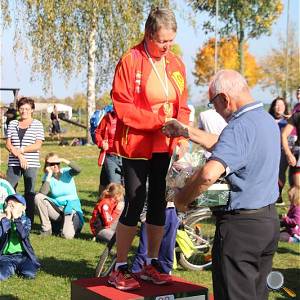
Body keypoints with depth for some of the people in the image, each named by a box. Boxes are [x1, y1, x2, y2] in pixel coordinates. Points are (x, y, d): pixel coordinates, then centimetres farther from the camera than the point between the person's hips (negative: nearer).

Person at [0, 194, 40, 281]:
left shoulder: (26, 220, 3)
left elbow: (23, 235, -18)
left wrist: (16, 218, -17)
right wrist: (7, 218, -14)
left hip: (22, 255, 2)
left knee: (29, 274, -23)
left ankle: (17, 268, 8)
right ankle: (12, 268, 3)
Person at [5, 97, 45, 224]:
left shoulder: (37, 124, 3)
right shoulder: (12, 124, 11)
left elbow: (38, 145, -5)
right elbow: (8, 144, 3)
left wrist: (21, 150, -11)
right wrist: (19, 155, -11)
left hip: (31, 164, -2)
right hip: (14, 163, 2)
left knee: (29, 193, 2)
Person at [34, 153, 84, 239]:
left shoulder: (67, 172, -4)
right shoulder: (47, 177, -2)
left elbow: (78, 170, -28)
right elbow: (42, 194, -20)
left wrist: (63, 160, -25)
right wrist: (49, 175, -18)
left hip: (71, 208, -3)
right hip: (56, 208, 3)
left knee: (67, 235, -27)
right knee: (38, 197, -22)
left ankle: (72, 224, 12)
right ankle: (46, 229, -9)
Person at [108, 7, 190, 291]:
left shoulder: (176, 64, 5)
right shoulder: (130, 61, -11)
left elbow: (182, 106, 8)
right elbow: (122, 107, -14)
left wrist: (183, 134, -8)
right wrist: (158, 120, -20)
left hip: (165, 146, 6)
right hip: (137, 145, -5)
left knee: (159, 202, 11)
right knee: (135, 202, -3)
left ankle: (151, 264, 25)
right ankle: (119, 269, 10)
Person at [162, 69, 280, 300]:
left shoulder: (240, 127, -23)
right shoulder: (268, 121, 9)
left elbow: (209, 174, -35)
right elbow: (224, 147, 23)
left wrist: (182, 198, -19)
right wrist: (186, 131, 25)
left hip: (240, 225, -9)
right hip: (269, 220, 9)